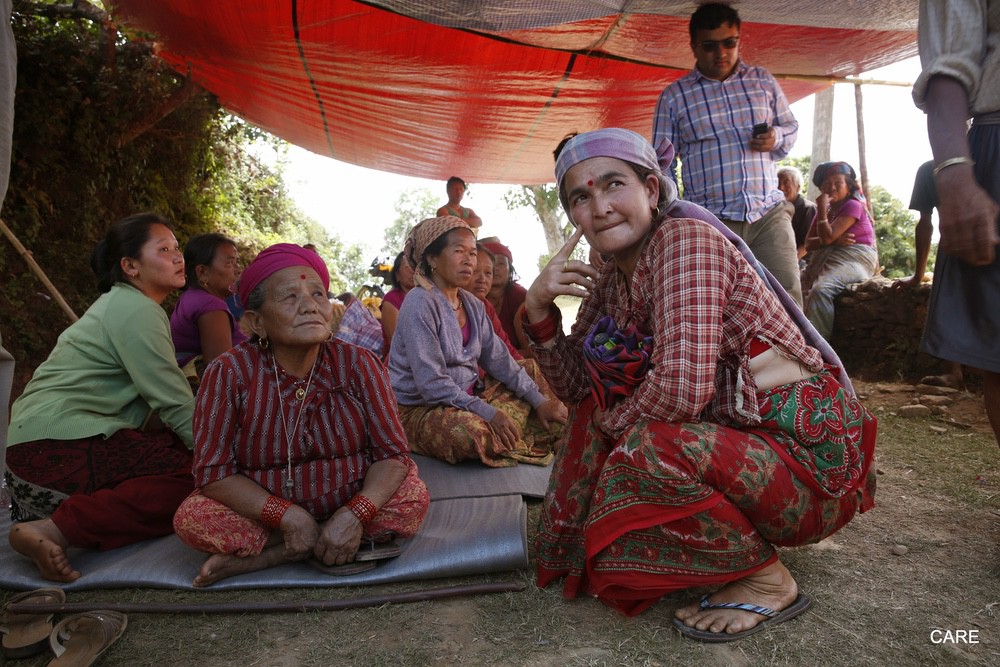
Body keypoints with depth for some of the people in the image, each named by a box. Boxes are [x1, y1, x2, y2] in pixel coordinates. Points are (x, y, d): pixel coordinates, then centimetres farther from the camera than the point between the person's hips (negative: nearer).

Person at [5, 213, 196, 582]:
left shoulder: (121, 303, 20)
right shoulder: (137, 310, -12)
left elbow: (160, 398, 15)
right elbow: (176, 405, -17)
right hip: (58, 445, -11)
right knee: (196, 473, -20)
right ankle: (54, 530, -22)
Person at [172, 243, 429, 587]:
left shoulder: (359, 364, -12)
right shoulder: (228, 373, -14)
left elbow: (392, 454, -12)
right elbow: (213, 472, -14)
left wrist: (354, 514, -29)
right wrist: (288, 516, -25)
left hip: (349, 506, 2)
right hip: (265, 511, -1)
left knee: (414, 497, -24)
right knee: (191, 519, -24)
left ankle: (261, 556, -16)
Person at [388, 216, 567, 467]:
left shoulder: (473, 305, 5)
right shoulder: (420, 303, -20)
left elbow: (498, 359, 6)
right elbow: (431, 383, -26)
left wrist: (539, 400, -4)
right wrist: (488, 413, -28)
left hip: (469, 395, 8)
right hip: (420, 407, -8)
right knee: (471, 431, -35)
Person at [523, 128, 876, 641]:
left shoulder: (684, 240, -18)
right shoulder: (610, 281, 6)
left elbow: (683, 386, -30)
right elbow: (577, 388, 6)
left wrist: (612, 420, -10)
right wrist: (539, 307, -7)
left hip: (809, 450, -8)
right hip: (740, 440, 9)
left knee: (643, 448, -30)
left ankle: (769, 581, -3)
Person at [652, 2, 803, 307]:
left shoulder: (763, 81, 13)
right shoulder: (673, 96, 5)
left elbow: (791, 126, 24)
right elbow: (662, 163, 6)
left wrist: (777, 138, -1)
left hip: (770, 213, 3)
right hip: (710, 221, -2)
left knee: (788, 299, -5)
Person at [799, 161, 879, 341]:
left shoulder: (853, 206, -1)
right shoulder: (825, 210, 21)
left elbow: (827, 237, -13)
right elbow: (809, 243, 8)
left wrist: (822, 209, -8)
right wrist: (836, 239, -9)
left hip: (854, 258, -7)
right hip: (824, 260, 8)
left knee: (821, 289, -35)